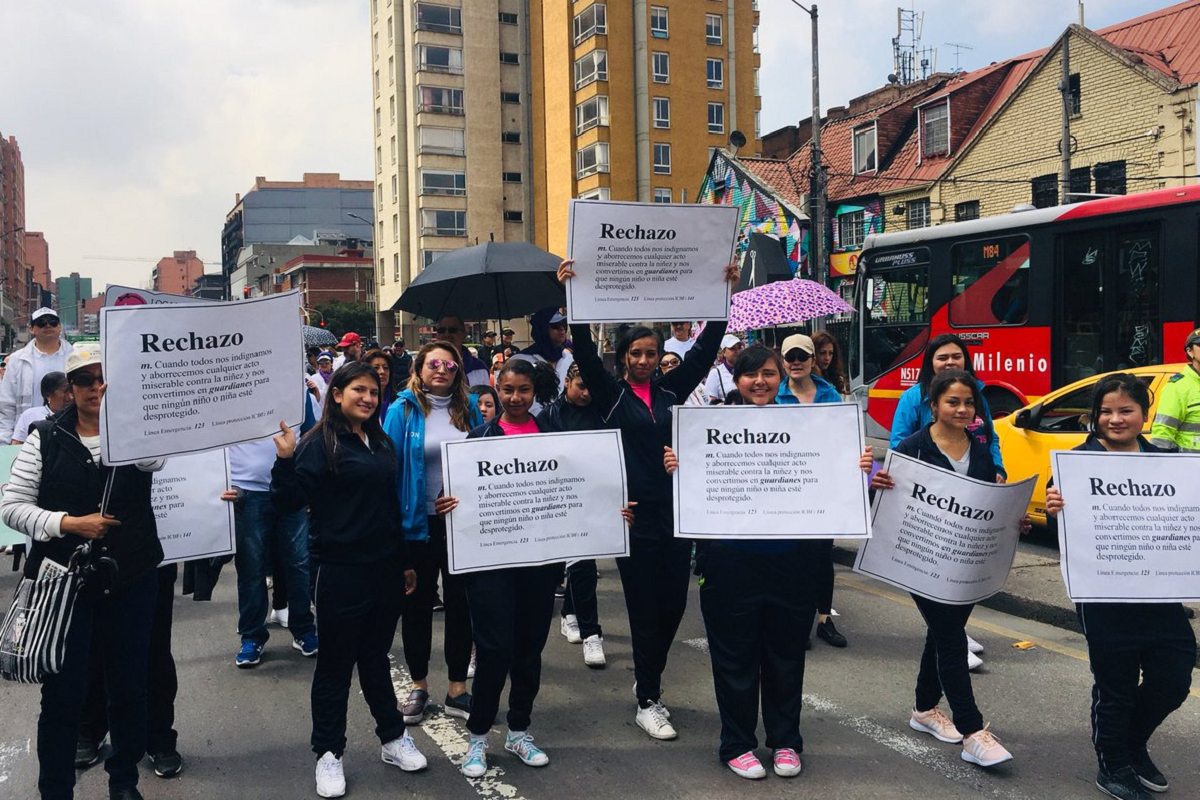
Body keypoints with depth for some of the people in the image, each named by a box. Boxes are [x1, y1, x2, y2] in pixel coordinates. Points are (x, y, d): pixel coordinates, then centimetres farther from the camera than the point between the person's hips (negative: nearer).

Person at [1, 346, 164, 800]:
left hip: (131, 581, 1)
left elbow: (153, 460, -24)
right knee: (62, 696, 3)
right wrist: (70, 523, -15)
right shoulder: (46, 438, 0)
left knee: (129, 688, 12)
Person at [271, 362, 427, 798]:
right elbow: (289, 502, -15)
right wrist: (285, 459, -30)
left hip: (385, 569, 6)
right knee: (335, 663, 5)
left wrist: (405, 562, 19)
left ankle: (394, 738, 30)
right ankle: (328, 753, 18)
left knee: (375, 657, 18)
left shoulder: (382, 443, 11)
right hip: (343, 571, -6)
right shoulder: (321, 443, -9)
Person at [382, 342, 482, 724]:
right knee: (417, 605, 10)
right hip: (418, 524, -2)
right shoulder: (402, 411, -4)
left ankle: (457, 689, 22)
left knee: (460, 603, 9)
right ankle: (418, 686, 26)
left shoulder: (468, 410, 4)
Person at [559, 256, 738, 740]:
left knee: (674, 604, 10)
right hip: (634, 515, -4)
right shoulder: (610, 395, 1)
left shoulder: (670, 390, 10)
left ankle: (647, 680, 34)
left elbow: (705, 349, 9)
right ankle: (648, 704, 15)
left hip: (677, 512, 4)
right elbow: (584, 350, -10)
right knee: (645, 610, 2)